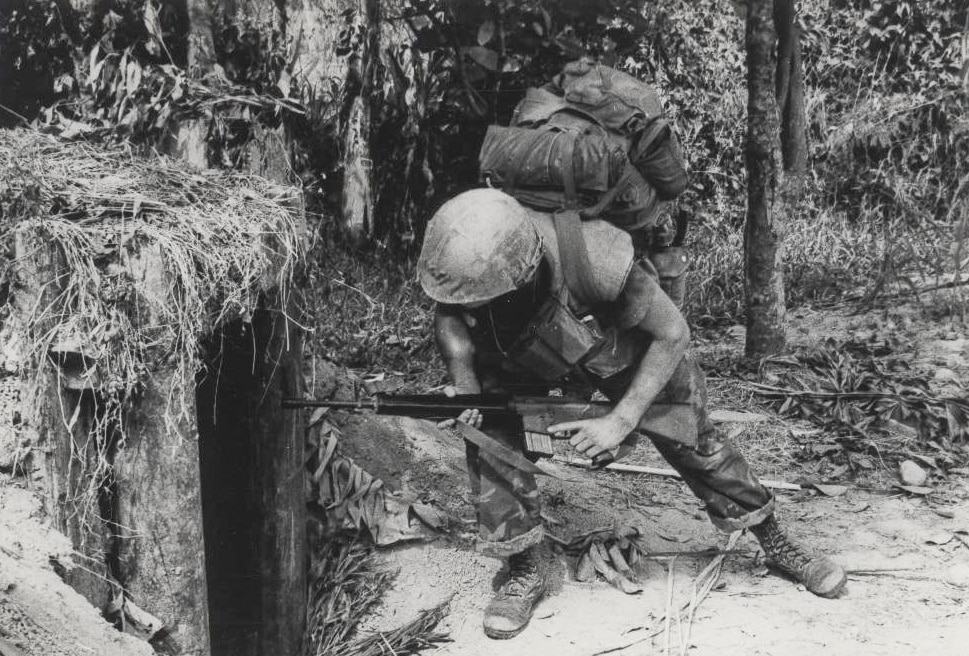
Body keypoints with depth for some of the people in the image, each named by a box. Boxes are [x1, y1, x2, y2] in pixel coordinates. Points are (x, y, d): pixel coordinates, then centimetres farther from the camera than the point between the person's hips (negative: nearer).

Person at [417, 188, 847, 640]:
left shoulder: (598, 261, -45)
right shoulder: (468, 253, -35)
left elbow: (672, 334, -27)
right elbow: (448, 317, -10)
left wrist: (621, 421, -29)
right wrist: (465, 387, -27)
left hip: (629, 350, -2)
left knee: (693, 441, 6)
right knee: (488, 432, -18)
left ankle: (776, 543, 29)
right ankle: (527, 570, -1)